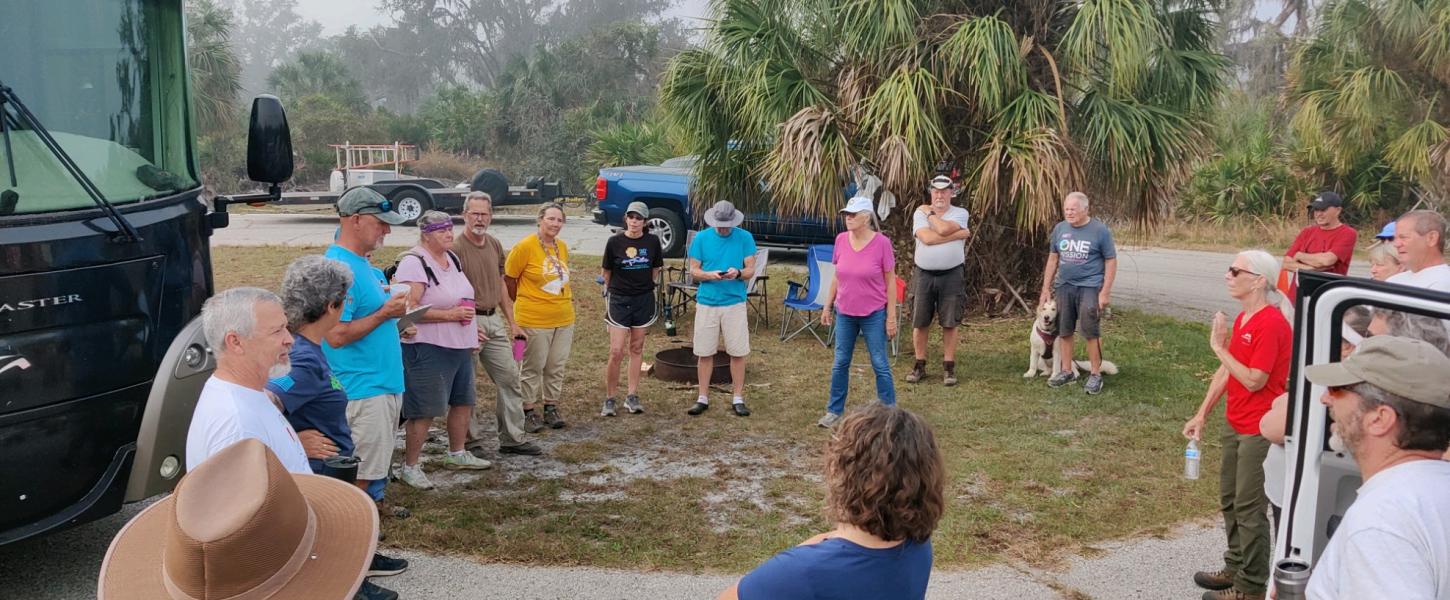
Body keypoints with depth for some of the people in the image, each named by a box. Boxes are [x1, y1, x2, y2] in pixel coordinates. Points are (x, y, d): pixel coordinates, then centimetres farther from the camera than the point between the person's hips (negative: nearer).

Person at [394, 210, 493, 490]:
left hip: (460, 347, 9)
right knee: (423, 410, -3)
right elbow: (409, 309, -25)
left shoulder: (452, 259, 12)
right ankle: (409, 467, 9)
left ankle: (456, 454, 35)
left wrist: (470, 329, 18)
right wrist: (451, 315, -24)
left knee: (463, 401, 18)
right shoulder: (414, 263, -17)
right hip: (428, 349, -9)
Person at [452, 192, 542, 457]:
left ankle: (512, 439, 19)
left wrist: (512, 323, 18)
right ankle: (472, 443, 14)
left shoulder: (495, 245, 11)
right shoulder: (456, 248, -12)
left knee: (509, 379, 10)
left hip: (494, 320, 7)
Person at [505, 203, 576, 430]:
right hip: (534, 320, -6)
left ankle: (551, 408, 25)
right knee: (533, 368, 3)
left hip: (564, 319, 6)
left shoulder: (562, 247, 7)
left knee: (556, 367, 13)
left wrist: (569, 301, 13)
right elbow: (508, 279, -5)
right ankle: (529, 412, 15)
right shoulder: (525, 246, -12)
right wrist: (523, 303, 4)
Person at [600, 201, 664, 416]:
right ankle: (609, 399, 6)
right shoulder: (615, 241, -7)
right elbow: (607, 273, 5)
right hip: (619, 300, -2)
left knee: (637, 348, 10)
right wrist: (612, 290, 10)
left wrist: (646, 286, 10)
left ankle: (632, 397, 18)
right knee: (616, 352, -6)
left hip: (644, 300, 2)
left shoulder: (652, 241, -1)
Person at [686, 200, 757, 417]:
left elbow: (751, 270, 1)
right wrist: (710, 275, -18)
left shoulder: (745, 238, 0)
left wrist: (738, 273, -21)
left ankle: (738, 399, 13)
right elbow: (693, 270, 3)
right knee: (704, 353, 5)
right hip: (707, 302, 1)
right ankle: (703, 398, 16)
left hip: (735, 303, 0)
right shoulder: (701, 238, 1)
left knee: (738, 352, 2)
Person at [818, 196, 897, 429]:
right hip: (844, 313, 4)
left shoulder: (881, 243, -12)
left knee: (880, 365, 4)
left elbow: (890, 281, -7)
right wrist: (827, 306, 10)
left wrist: (891, 316, -8)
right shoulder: (841, 240, -1)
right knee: (840, 363, 11)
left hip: (874, 314, -4)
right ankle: (834, 411, 23)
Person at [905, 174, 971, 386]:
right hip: (923, 274, 1)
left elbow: (944, 228, -19)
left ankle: (948, 367, 11)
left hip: (952, 275, -1)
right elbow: (927, 238, -15)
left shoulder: (960, 213, 2)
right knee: (919, 322, 5)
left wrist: (929, 213, -3)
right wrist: (959, 235, -11)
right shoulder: (919, 213, 3)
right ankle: (919, 365, 17)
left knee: (949, 323, 2)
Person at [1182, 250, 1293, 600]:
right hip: (1236, 424, 9)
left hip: (1259, 429, -9)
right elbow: (1226, 371, 12)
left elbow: (1254, 380, -24)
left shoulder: (1271, 324, -21)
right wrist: (1201, 414, 12)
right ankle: (1235, 568, 34)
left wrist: (1219, 347, -17)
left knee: (1249, 507, 0)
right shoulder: (1242, 319, 8)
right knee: (1229, 499, 19)